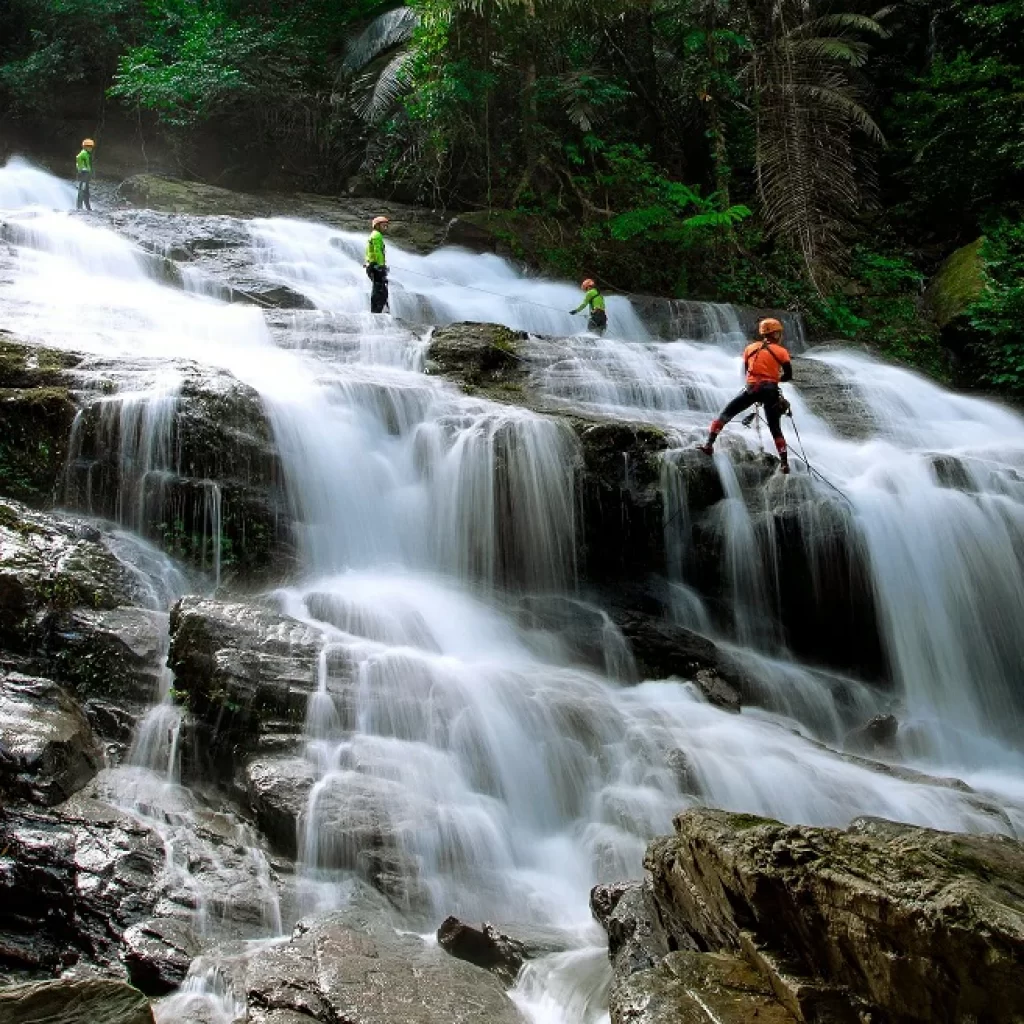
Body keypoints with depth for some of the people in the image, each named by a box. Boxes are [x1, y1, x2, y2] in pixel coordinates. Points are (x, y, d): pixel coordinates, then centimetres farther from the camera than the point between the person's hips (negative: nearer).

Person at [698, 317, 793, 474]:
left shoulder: (750, 348, 11)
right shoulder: (781, 352, 4)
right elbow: (789, 376, 3)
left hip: (751, 389, 0)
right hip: (771, 391, 0)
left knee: (725, 414, 8)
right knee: (775, 428, 8)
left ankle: (709, 444, -4)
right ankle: (784, 462, 4)